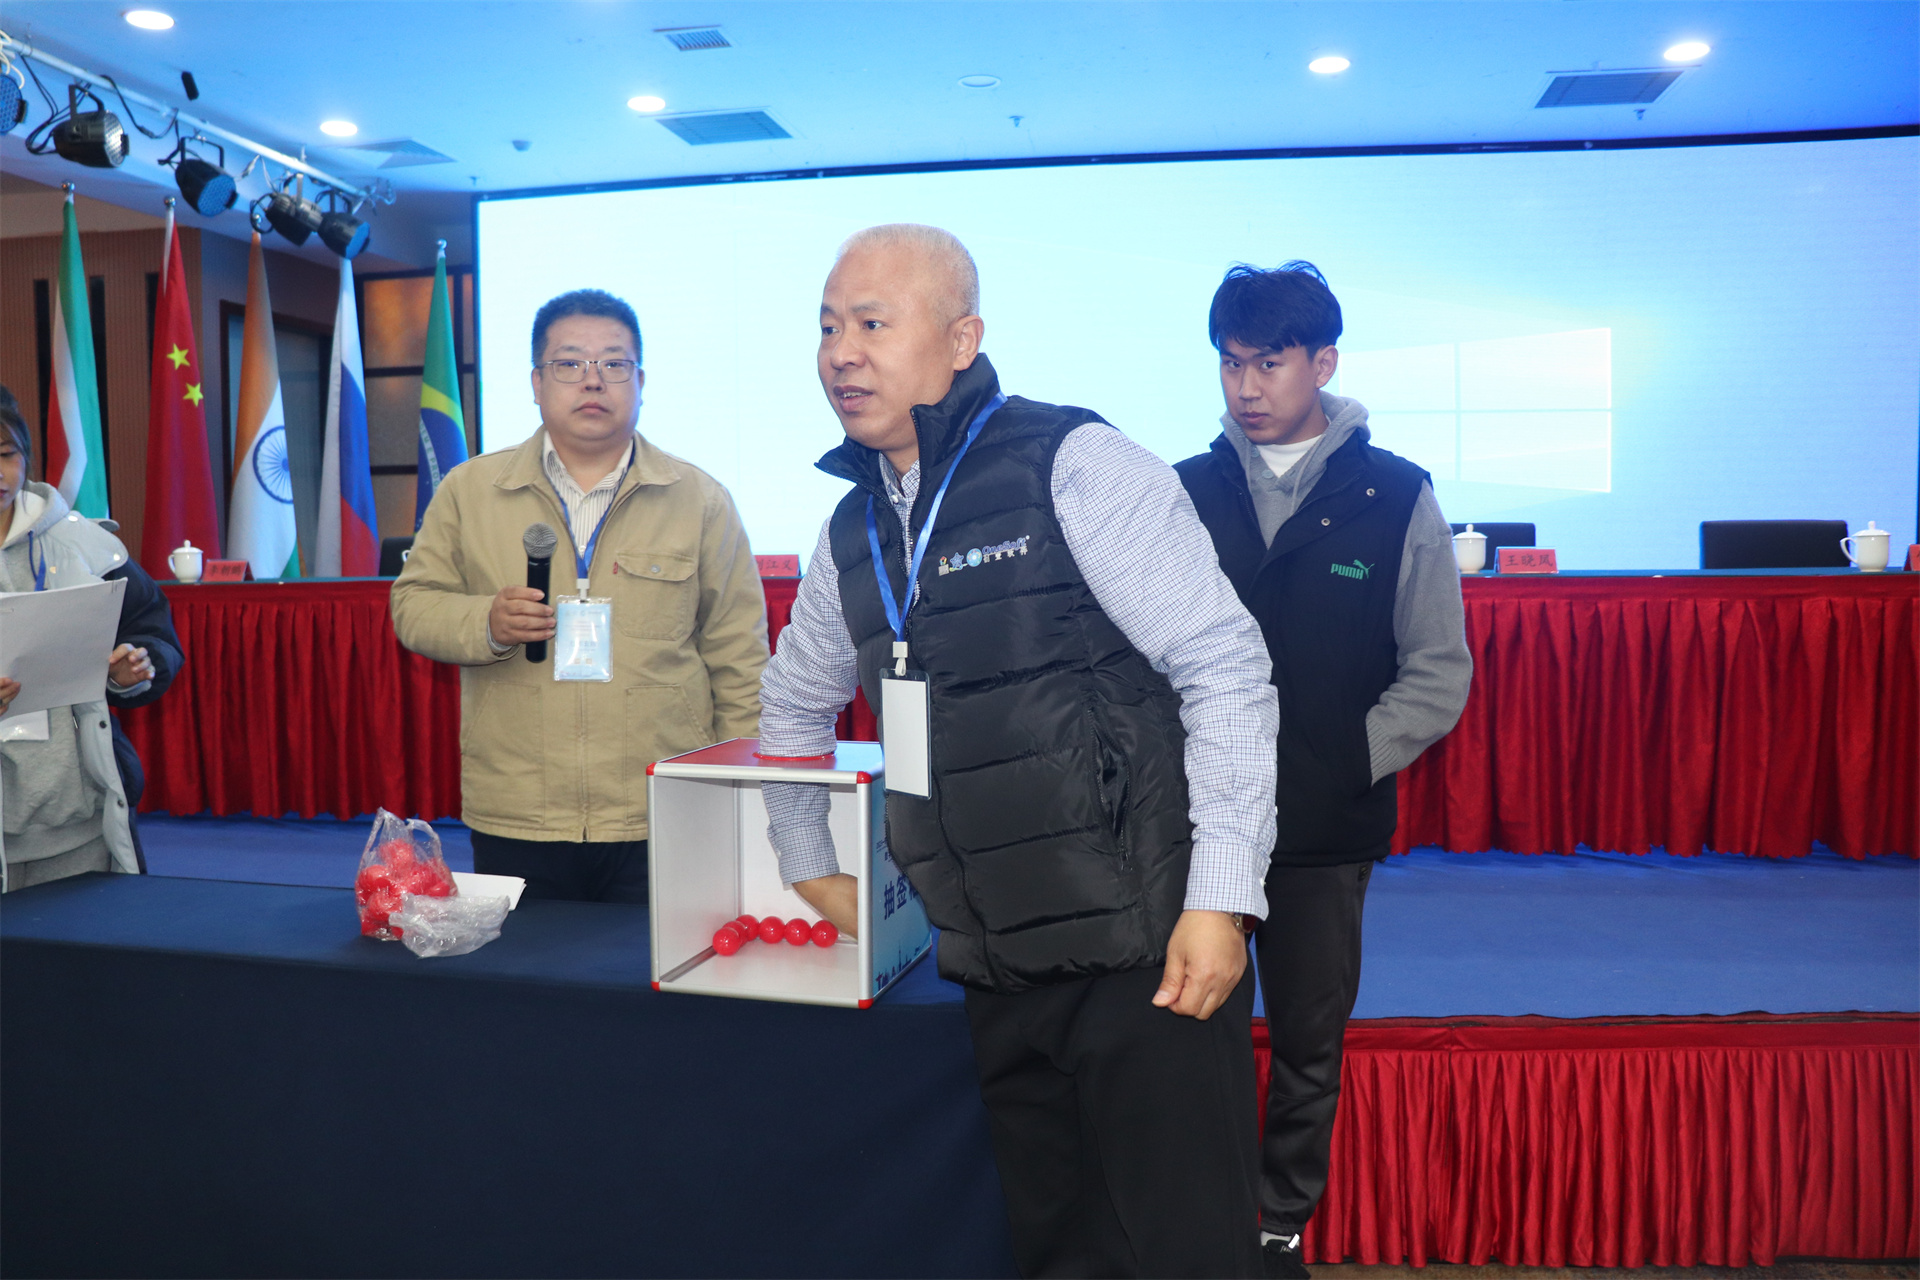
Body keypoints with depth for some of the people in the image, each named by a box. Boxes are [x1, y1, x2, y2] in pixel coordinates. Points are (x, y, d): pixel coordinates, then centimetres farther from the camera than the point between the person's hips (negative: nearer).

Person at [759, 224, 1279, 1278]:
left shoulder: (1075, 463, -10)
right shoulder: (851, 534, 11)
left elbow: (1226, 669, -12)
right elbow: (793, 706, 27)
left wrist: (1220, 899, -17)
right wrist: (812, 870, 22)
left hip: (1143, 949, -6)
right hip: (995, 975, 6)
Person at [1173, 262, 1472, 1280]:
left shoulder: (1396, 498, 0)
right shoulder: (1185, 493, 4)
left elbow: (1439, 674, 1)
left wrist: (1346, 764, -9)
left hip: (1326, 833, 0)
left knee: (1310, 1048, 12)